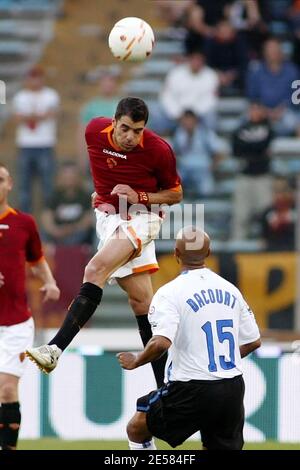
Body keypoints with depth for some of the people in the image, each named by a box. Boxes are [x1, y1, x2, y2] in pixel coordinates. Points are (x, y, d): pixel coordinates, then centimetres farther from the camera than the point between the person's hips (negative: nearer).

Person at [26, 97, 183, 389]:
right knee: (141, 299, 5)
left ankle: (56, 348, -37)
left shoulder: (158, 150, -17)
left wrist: (139, 196, -18)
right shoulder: (95, 130, -7)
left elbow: (175, 194, -3)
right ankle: (164, 385, 10)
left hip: (140, 217, -5)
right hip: (108, 215, 5)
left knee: (96, 269, -30)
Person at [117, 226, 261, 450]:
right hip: (233, 389, 5)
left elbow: (161, 343, -24)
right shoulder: (230, 289, 8)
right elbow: (254, 342, 15)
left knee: (136, 429, 16)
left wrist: (135, 361, -5)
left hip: (192, 390, -5)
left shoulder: (171, 292, -10)